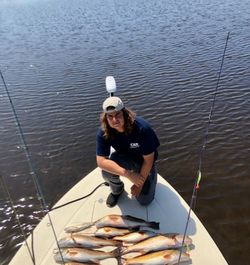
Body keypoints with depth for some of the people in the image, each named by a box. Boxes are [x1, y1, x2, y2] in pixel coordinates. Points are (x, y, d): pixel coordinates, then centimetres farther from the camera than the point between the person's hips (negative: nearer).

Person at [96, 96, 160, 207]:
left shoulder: (142, 128, -34)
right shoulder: (103, 132, -26)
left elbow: (148, 160, -23)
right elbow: (101, 161, -30)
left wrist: (139, 184, -16)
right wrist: (128, 174, -38)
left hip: (144, 162, -1)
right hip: (123, 158, 2)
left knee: (145, 200, -2)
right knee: (107, 171, -32)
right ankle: (117, 190, 5)